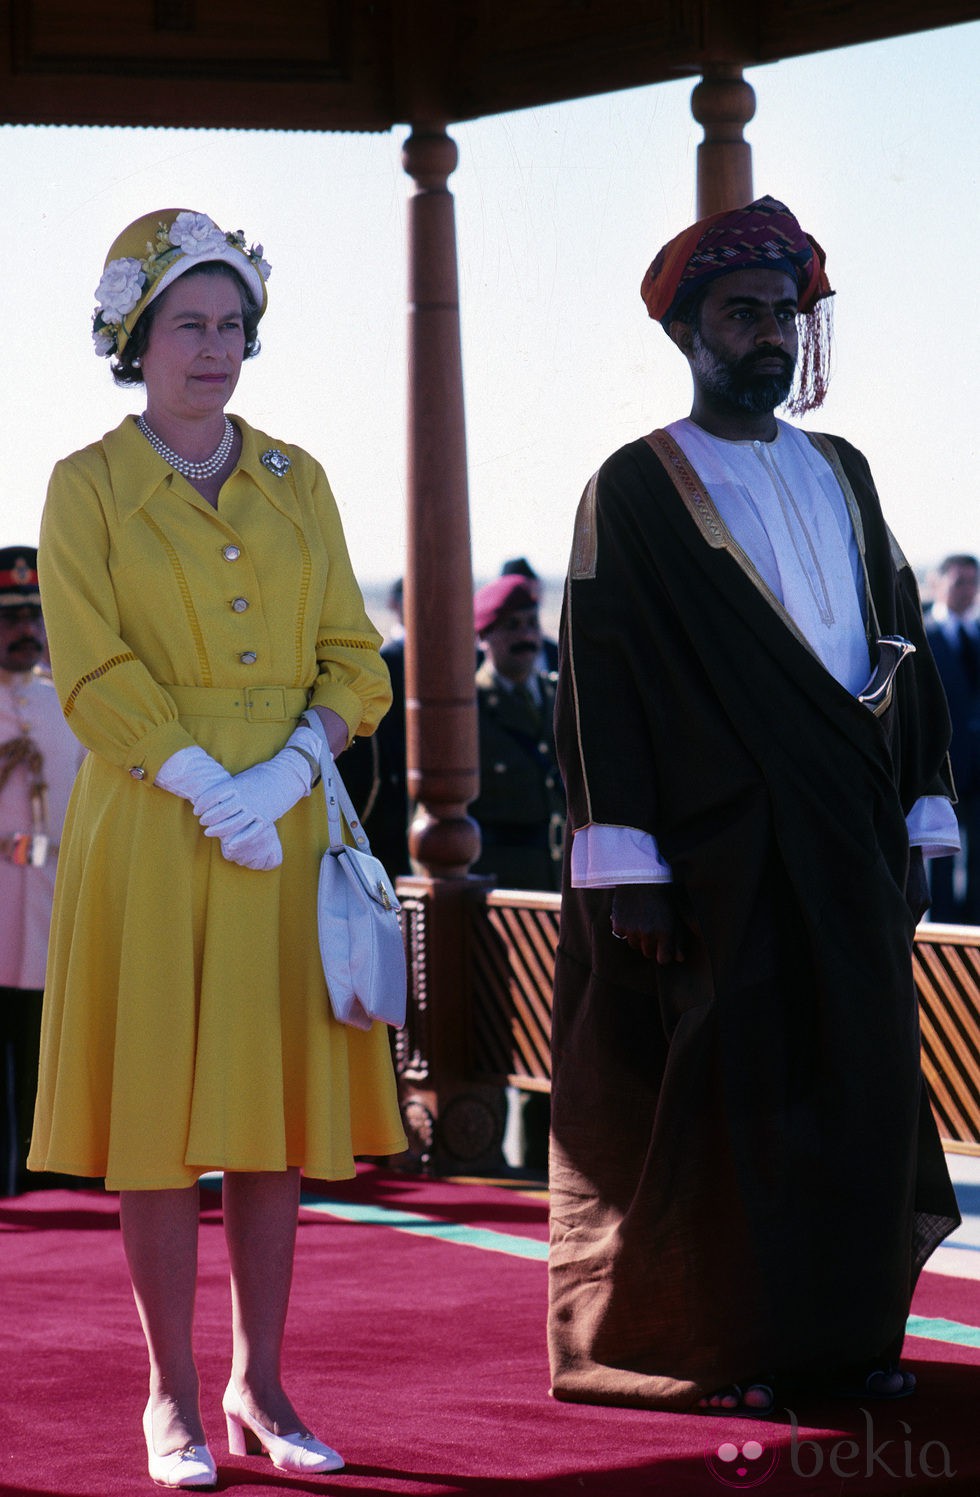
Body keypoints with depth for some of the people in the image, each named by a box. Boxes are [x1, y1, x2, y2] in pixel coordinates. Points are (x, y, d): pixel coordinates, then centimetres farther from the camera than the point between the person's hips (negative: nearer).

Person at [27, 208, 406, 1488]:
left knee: (275, 1110, 4)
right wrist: (209, 789, -17)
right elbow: (96, 677, -7)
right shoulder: (88, 487, 2)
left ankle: (260, 1385, 11)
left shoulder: (297, 482, 11)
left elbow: (354, 662, 7)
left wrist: (285, 776, -10)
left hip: (290, 823, 3)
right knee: (160, 1110, -3)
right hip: (151, 829, -3)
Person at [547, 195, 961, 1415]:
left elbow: (902, 644, 17)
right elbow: (600, 677, -7)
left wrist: (918, 813, 8)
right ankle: (711, 1346, 6)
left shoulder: (842, 475, 15)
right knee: (715, 1087, -2)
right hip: (715, 852, -5)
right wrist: (627, 868, -14)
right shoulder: (636, 489, -1)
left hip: (851, 850, 5)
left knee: (855, 1081, 5)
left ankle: (843, 1331, 14)